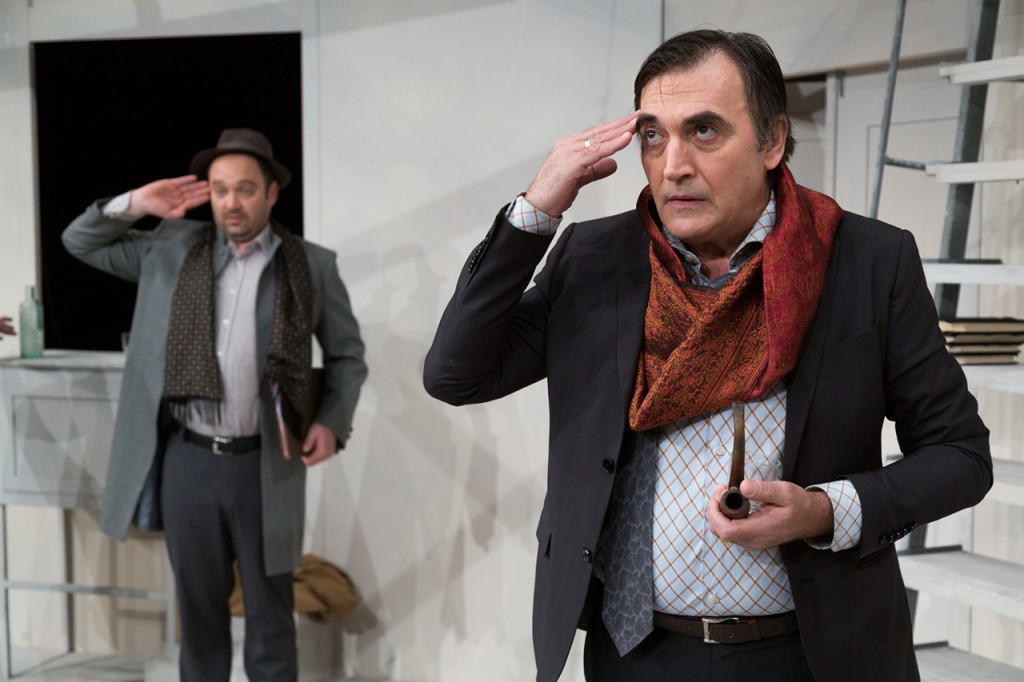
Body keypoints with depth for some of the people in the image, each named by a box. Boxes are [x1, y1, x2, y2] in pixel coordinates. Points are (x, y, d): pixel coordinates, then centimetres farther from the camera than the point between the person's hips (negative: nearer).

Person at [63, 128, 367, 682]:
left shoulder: (312, 265, -1)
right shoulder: (173, 248, 5)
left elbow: (347, 354, 7)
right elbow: (81, 242, 12)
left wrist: (332, 422, -7)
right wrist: (134, 205, -5)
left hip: (264, 464, -2)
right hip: (187, 459, 2)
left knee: (269, 609, 10)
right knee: (198, 604, 15)